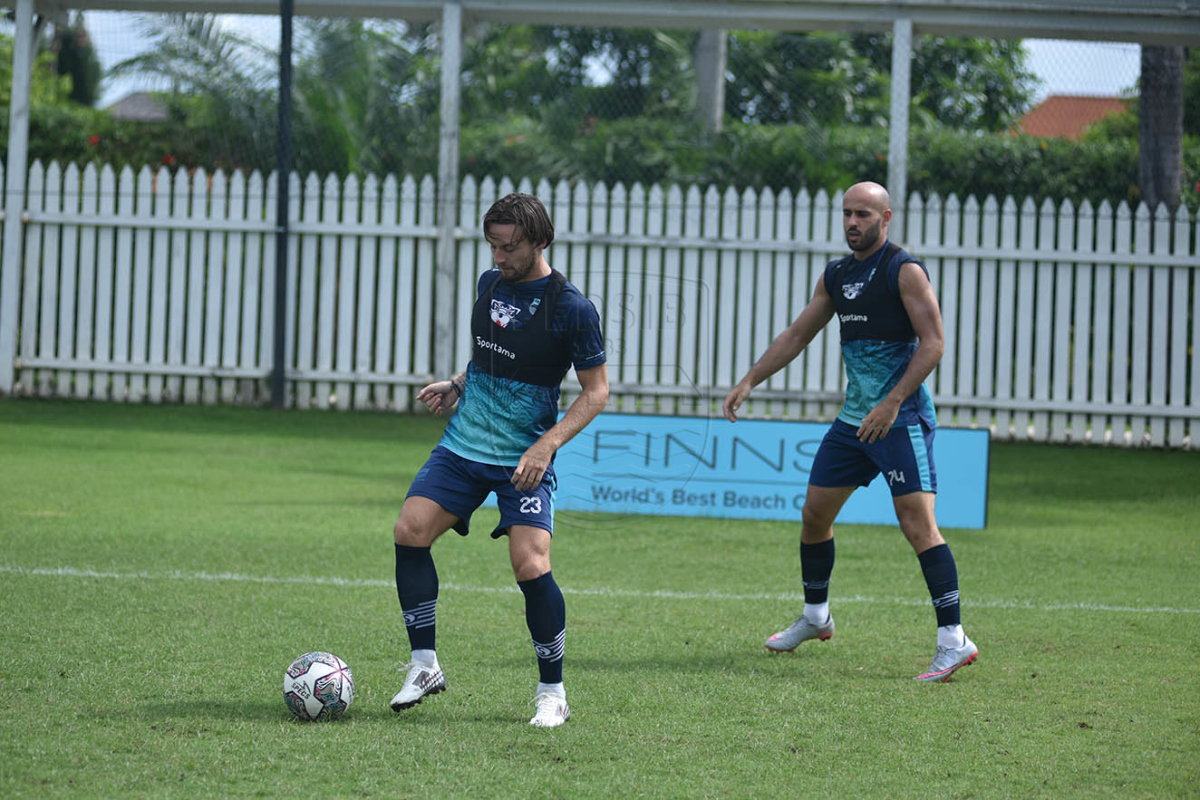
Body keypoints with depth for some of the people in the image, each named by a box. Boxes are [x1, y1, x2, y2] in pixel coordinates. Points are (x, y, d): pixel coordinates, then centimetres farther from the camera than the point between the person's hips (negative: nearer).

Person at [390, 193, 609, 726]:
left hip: (525, 460, -6)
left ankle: (552, 693, 1)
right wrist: (456, 386, 6)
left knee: (531, 566, -17)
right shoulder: (491, 283, 7)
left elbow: (596, 391, -7)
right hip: (462, 444, 6)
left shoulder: (571, 309, -12)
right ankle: (424, 666, 2)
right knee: (410, 531, -10)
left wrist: (546, 445, -18)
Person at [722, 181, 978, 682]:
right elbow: (796, 335, 21)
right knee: (814, 512, 13)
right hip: (853, 419, 8)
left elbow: (933, 343, -16)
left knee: (917, 523, -16)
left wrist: (892, 403, -23)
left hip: (902, 420, -8)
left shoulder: (905, 272, -10)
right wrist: (748, 382, 14)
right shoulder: (836, 276, 13)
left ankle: (953, 640, -17)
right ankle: (815, 618, 33)